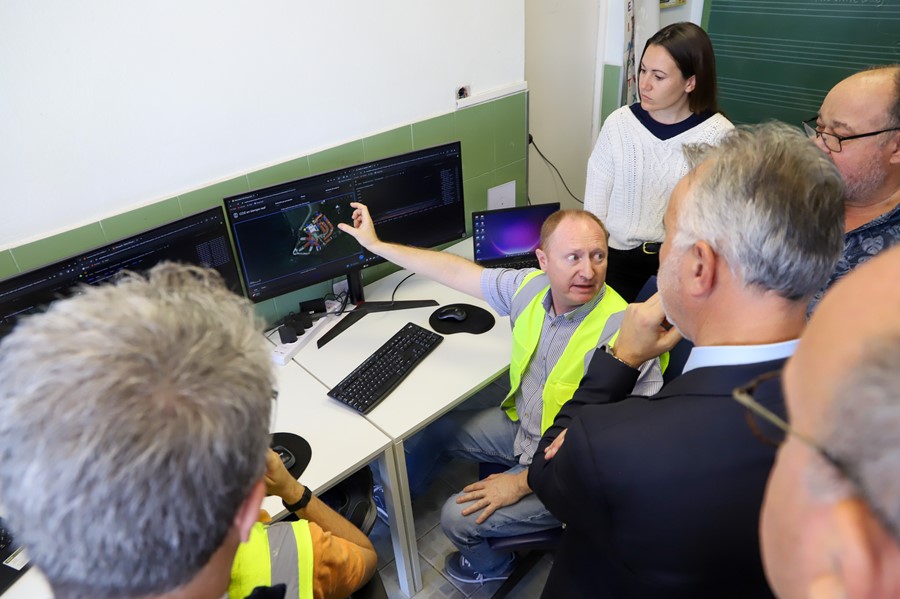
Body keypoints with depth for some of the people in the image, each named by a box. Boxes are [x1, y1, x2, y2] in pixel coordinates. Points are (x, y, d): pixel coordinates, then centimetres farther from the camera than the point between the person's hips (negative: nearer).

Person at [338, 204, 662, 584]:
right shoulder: (531, 287, -14)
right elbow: (455, 272, -6)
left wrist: (522, 482, -22)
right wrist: (375, 244, -1)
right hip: (520, 424, 7)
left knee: (458, 518, -7)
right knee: (433, 430, 16)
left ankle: (490, 566, 31)